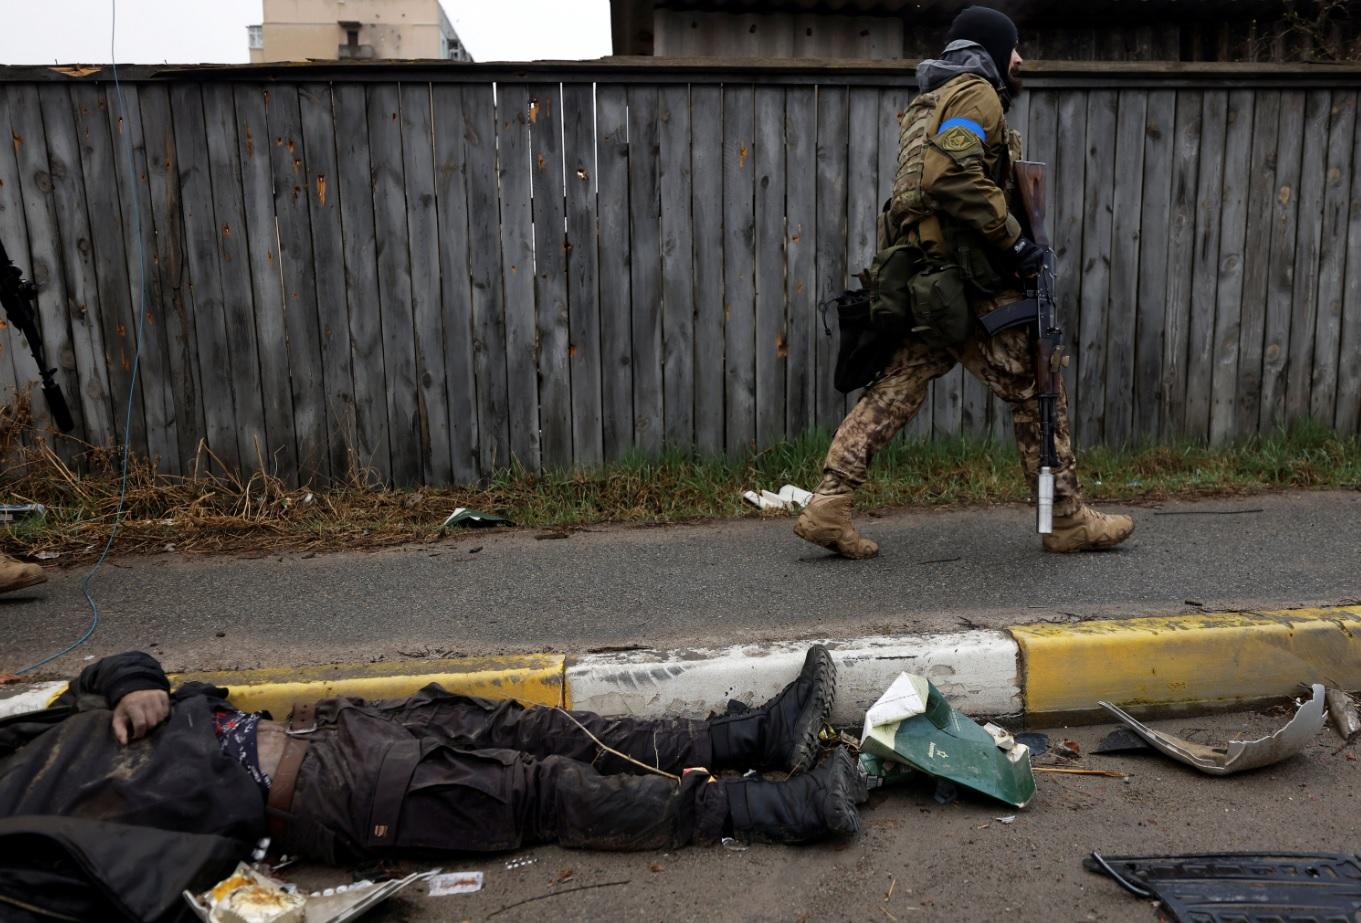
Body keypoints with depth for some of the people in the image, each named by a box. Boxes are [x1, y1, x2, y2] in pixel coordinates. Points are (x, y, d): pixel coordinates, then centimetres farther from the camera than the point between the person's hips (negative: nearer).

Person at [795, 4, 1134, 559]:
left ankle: (827, 508, -1)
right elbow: (952, 176, -23)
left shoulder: (930, 105, 25)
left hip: (923, 278, 9)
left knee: (894, 393, 5)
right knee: (1036, 391, 2)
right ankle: (1068, 521, 12)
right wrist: (1011, 237, -19)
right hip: (966, 280, -9)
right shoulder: (977, 95, -6)